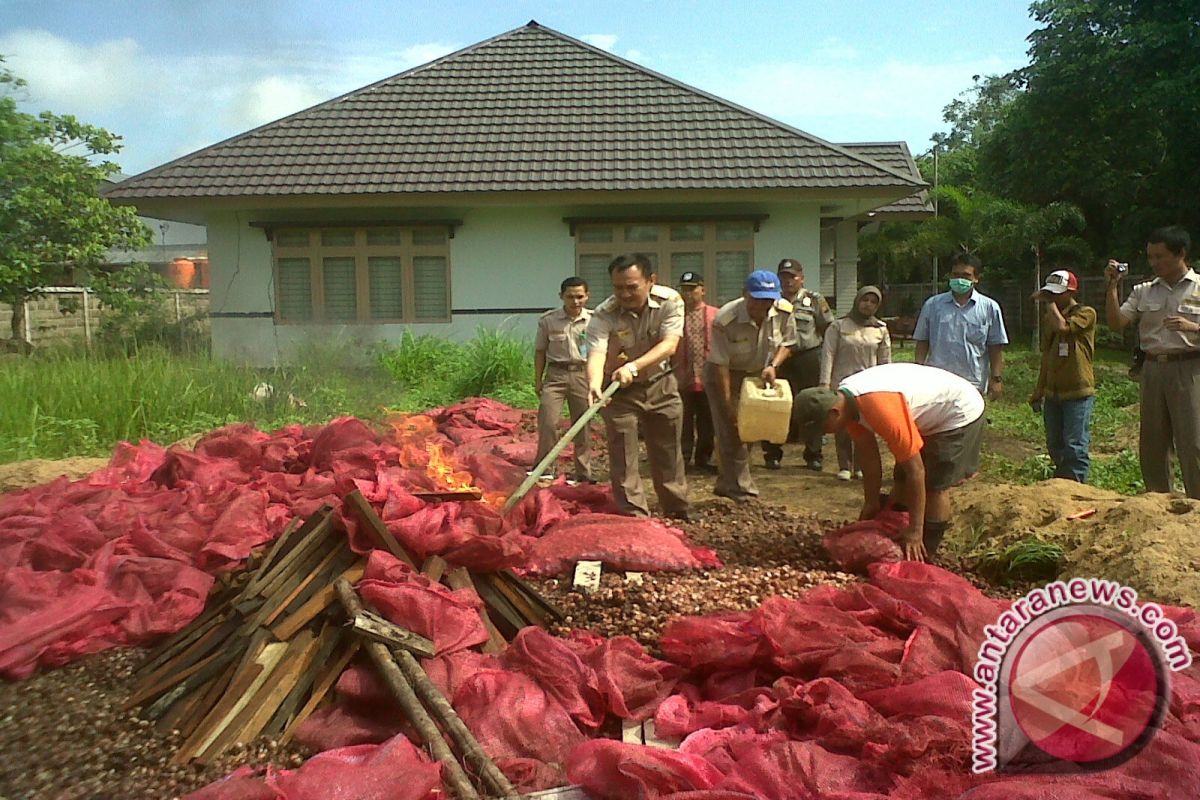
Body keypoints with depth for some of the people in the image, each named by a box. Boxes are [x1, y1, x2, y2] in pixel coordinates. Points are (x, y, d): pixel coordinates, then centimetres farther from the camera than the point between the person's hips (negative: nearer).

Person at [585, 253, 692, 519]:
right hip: (620, 390, -2)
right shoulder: (603, 315, -23)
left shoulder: (670, 301, -18)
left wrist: (633, 366, -43)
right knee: (623, 457, -6)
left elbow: (669, 345, -27)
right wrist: (595, 383, -59)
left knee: (669, 453, 12)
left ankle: (679, 511, 29)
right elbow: (596, 353, -36)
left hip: (660, 385, 2)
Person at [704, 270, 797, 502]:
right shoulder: (725, 320, -31)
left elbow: (787, 343, 1)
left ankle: (726, 485, 24)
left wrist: (773, 365, -19)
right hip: (725, 376, -5)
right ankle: (743, 491, 1)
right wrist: (727, 403, -27)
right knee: (731, 431, -9)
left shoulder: (784, 312, -18)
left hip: (758, 375, 5)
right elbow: (720, 364, -26)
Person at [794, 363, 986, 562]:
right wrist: (871, 503, 4)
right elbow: (868, 455, -2)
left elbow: (916, 470, -35)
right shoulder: (843, 399, -14)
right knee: (901, 481, 10)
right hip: (931, 415, 9)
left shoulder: (880, 409, -40)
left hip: (961, 411, -9)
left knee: (935, 487, -12)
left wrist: (915, 532, -28)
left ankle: (922, 556, 0)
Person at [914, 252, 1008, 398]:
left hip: (973, 385, 0)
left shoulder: (989, 308, 5)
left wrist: (996, 378, 0)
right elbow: (922, 342, 9)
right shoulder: (932, 305, 6)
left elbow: (996, 348, 6)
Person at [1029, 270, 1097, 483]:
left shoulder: (1085, 313, -7)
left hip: (1078, 393, -7)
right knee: (1055, 447, 12)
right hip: (1053, 392, 7)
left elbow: (1062, 326, -28)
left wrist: (1050, 303, -13)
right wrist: (1039, 391, 19)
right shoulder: (1049, 317, 14)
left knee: (1075, 447, -7)